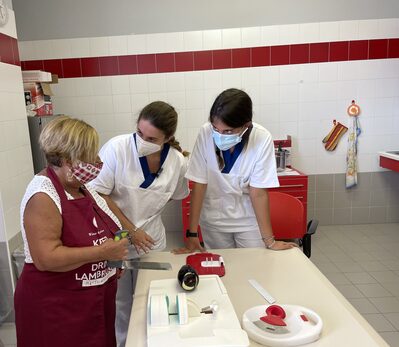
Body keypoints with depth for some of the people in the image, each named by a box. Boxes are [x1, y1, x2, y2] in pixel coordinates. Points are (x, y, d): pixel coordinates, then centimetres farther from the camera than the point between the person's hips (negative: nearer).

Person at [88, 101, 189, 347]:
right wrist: (130, 229, -14)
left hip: (152, 241, 2)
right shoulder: (117, 147, -20)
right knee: (120, 303, 13)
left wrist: (146, 206, 1)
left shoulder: (178, 162, -11)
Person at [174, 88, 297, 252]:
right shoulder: (206, 133, -22)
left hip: (249, 218, 0)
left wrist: (269, 241, -15)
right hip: (214, 218, 1)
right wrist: (192, 233, -15)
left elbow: (258, 192, -17)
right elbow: (199, 184, -16)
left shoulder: (262, 139, -23)